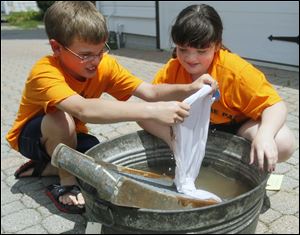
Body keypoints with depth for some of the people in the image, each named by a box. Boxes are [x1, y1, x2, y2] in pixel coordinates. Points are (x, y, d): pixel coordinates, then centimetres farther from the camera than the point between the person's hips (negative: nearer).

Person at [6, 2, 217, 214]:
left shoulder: (104, 65, -18)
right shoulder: (45, 72, -36)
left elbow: (149, 92, -24)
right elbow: (83, 109, -54)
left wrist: (188, 89, -43)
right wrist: (152, 111, -61)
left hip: (70, 137, 5)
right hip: (31, 136, -5)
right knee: (62, 118, -37)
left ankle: (43, 167, 6)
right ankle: (66, 183, -12)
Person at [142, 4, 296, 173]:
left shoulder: (236, 70, -29)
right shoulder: (171, 70, -19)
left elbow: (275, 105, -28)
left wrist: (265, 135, -50)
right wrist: (172, 138, -38)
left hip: (235, 126, -2)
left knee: (284, 143, -31)